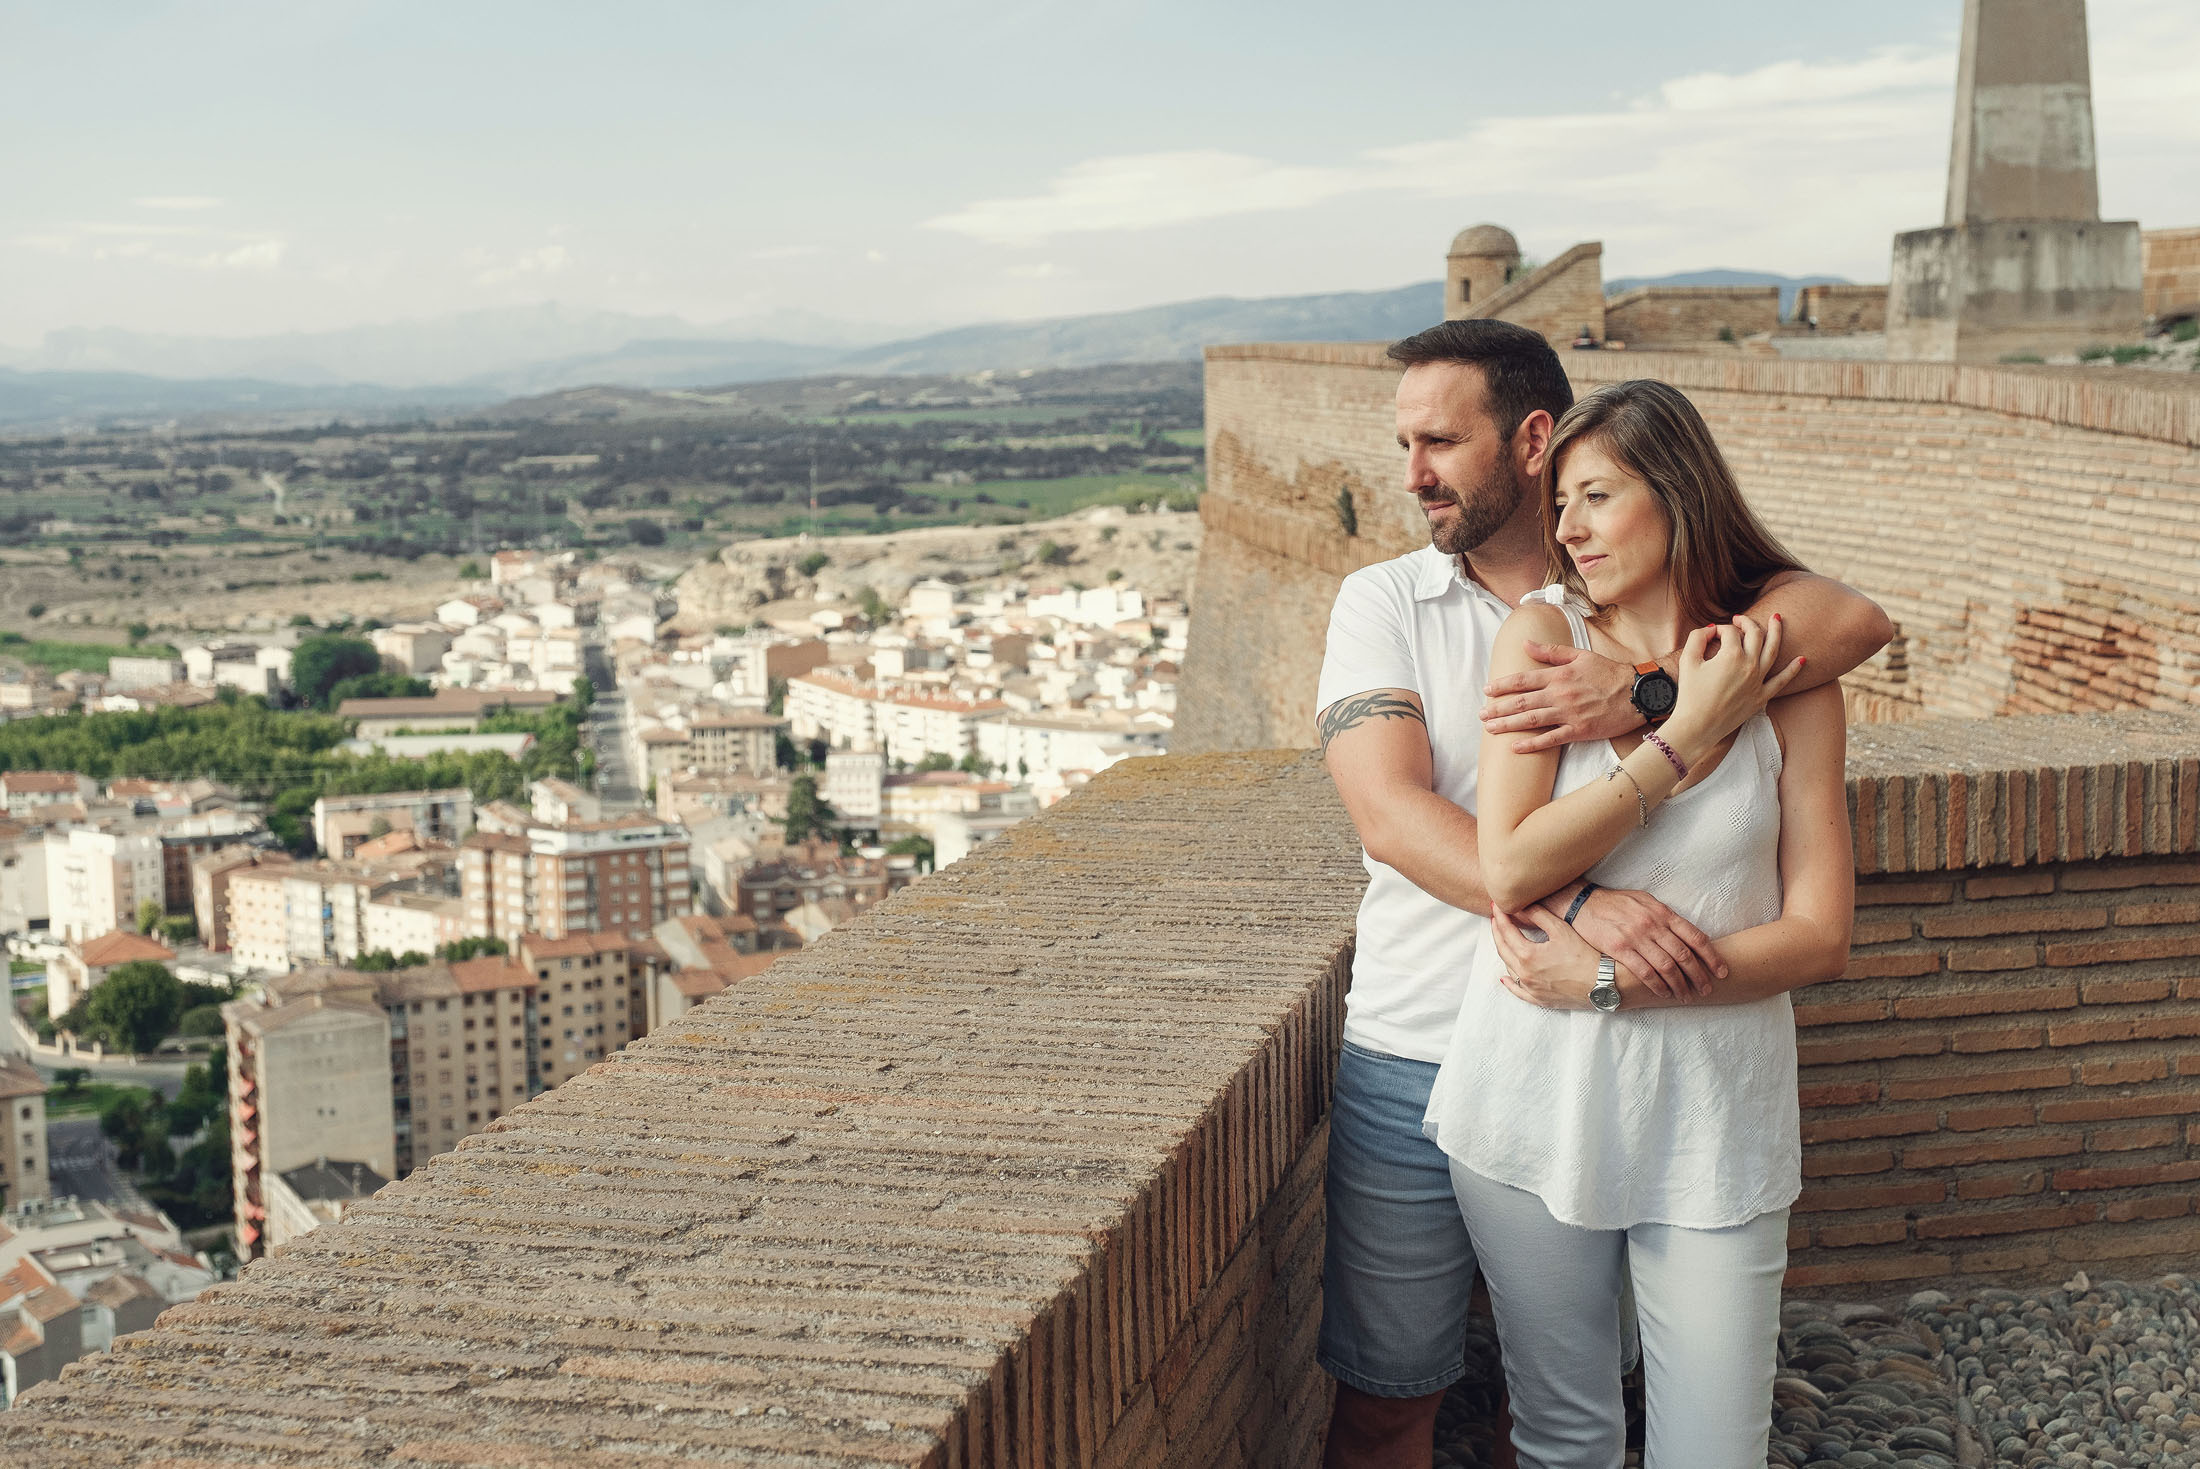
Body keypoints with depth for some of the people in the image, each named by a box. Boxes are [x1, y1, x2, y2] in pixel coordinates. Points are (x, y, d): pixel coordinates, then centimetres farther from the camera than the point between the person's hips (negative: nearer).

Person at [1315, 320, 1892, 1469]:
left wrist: (1645, 693, -29)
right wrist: (1576, 906, -29)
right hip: (1416, 1062, 0)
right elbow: (1391, 815, -14)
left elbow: (1852, 620, -16)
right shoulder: (1383, 602, 1)